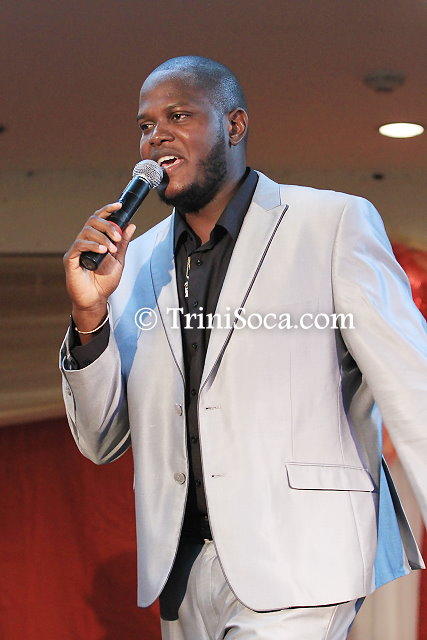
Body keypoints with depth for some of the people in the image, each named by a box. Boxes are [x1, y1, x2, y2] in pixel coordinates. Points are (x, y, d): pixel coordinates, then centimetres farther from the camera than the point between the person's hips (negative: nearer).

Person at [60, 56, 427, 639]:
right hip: (186, 575, 5)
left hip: (300, 571, -5)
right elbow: (103, 443, 12)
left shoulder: (335, 223, -2)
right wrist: (90, 313, -4)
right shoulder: (138, 261, 12)